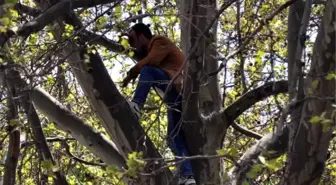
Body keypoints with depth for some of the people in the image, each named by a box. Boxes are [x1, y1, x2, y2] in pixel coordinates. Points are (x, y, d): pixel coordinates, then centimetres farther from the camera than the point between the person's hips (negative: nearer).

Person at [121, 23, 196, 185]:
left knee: (147, 71, -26)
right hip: (176, 99, 10)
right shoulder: (152, 49, 30)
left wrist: (131, 73, -8)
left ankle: (135, 106, -38)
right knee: (174, 139, 0)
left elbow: (149, 62, -17)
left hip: (180, 88, -9)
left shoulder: (160, 42, 1)